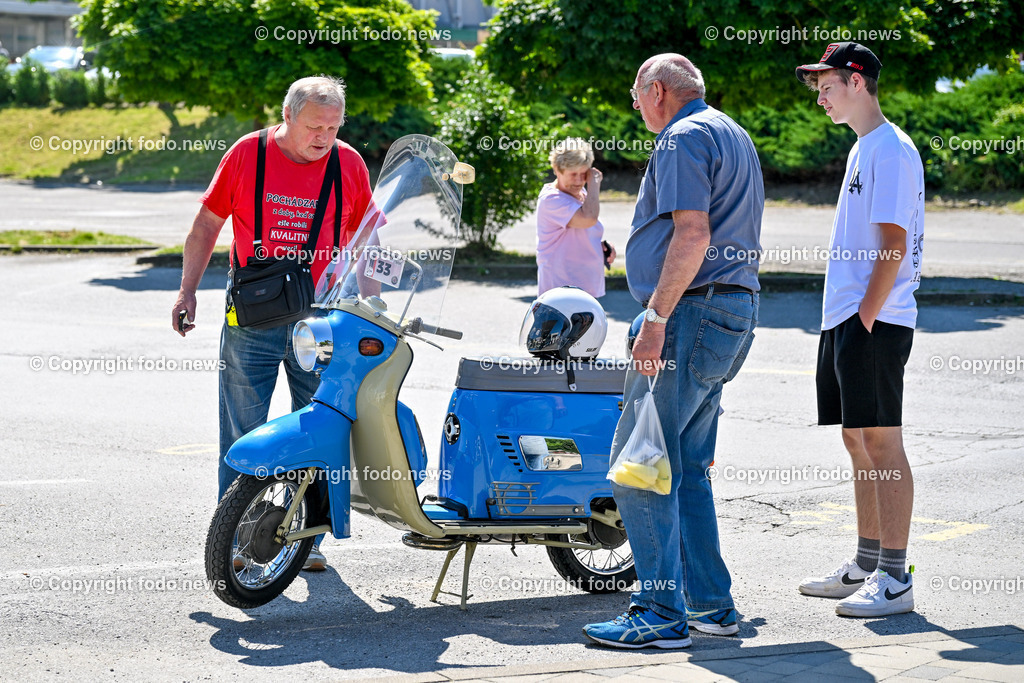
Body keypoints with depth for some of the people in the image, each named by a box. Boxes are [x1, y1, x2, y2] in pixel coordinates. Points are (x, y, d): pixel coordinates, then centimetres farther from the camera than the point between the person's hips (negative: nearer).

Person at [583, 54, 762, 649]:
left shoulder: (682, 139, -9)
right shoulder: (734, 135, 22)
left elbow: (692, 235, -21)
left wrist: (655, 319, -22)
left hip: (694, 310, -10)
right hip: (738, 311, 10)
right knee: (688, 465, 15)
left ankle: (663, 613, -12)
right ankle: (711, 604, 17)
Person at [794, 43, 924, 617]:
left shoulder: (892, 149, -11)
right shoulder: (863, 149, 19)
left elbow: (894, 245, -17)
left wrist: (867, 316, -19)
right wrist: (847, 319, 18)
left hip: (875, 322, -10)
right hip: (845, 317, 10)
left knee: (882, 440, -9)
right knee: (859, 440, 13)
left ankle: (895, 577, -7)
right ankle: (867, 565, 21)